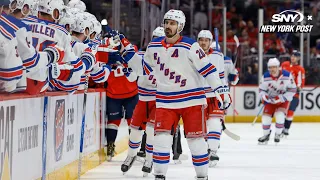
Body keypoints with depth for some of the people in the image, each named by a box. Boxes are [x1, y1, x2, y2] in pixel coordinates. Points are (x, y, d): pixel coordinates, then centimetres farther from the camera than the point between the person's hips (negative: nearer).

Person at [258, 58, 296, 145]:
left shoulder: (287, 75, -22)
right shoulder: (265, 77, -16)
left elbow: (292, 89, -13)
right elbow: (261, 89, -3)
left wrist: (282, 98, -22)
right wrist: (264, 97, -25)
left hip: (283, 99, -2)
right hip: (270, 99, 2)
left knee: (280, 115, -22)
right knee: (266, 116, -6)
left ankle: (278, 134, -1)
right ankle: (266, 135, 18)